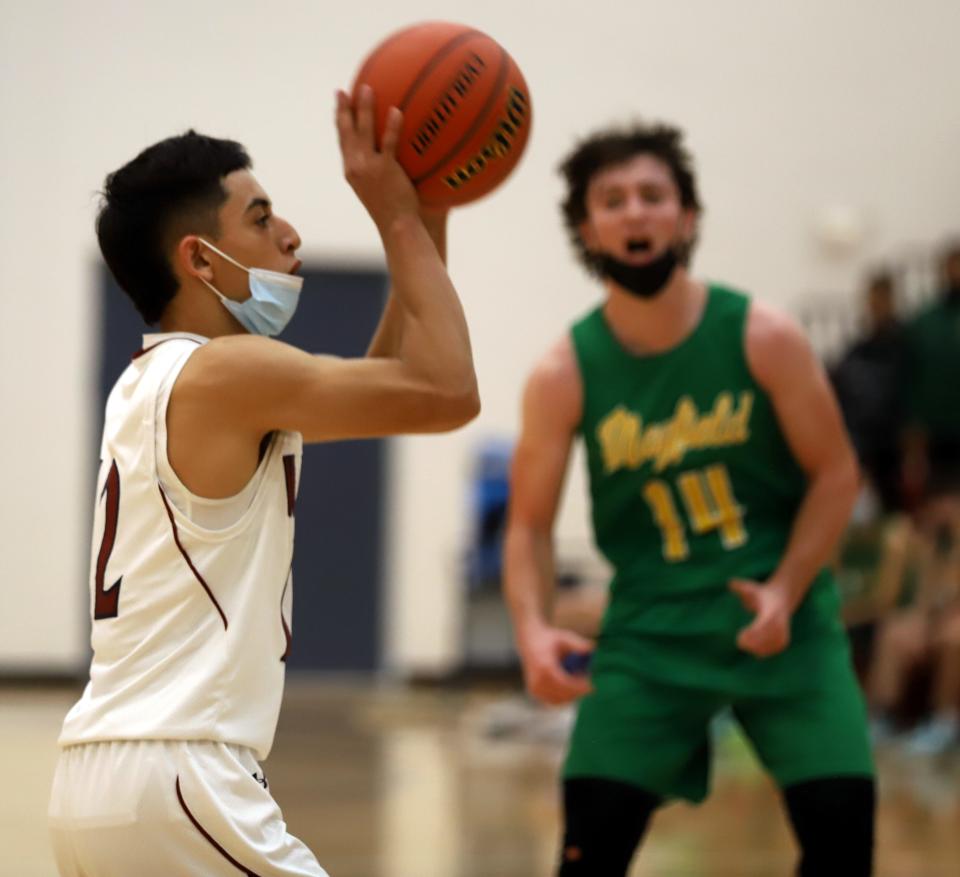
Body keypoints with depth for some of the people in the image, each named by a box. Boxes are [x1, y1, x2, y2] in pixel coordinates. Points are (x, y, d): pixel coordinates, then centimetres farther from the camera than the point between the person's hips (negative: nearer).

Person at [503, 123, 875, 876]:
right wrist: (534, 630, -23)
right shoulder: (565, 375, -8)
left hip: (778, 612, 0)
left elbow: (836, 475, -3)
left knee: (841, 814, -10)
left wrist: (784, 594, -17)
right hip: (651, 624, 0)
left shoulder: (764, 339, -10)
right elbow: (530, 525, -3)